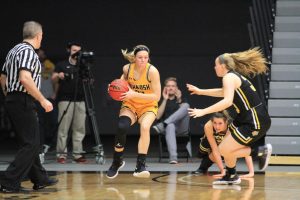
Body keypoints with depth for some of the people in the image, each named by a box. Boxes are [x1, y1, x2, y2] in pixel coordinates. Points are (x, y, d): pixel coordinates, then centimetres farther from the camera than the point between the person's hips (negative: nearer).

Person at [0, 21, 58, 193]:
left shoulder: (14, 50, 16)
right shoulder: (28, 51, -13)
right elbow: (25, 78, -27)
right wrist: (43, 100, -22)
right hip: (23, 101, -10)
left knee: (30, 143, 16)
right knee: (31, 144, -7)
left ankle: (40, 179, 24)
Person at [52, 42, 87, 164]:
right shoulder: (62, 65, 10)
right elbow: (53, 79, 0)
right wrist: (58, 76, -22)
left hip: (80, 100, 3)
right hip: (65, 100, -3)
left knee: (79, 129, -2)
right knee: (63, 129, -7)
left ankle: (78, 154, 1)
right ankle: (61, 154, -5)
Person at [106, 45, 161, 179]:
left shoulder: (152, 71, -22)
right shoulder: (127, 68, -11)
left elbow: (157, 96, -24)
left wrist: (134, 94, -31)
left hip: (148, 106, -2)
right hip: (130, 104, 2)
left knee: (145, 127, -33)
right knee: (121, 127, -25)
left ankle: (140, 165, -27)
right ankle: (117, 162, 1)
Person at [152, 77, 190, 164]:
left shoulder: (181, 99, 20)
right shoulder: (162, 100, 15)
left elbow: (184, 111, 3)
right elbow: (158, 116, -1)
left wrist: (179, 100, -9)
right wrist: (165, 100, -5)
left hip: (181, 128, 2)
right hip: (168, 127, -2)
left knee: (186, 106, -23)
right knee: (170, 126, -42)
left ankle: (162, 126, -34)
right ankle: (173, 158, -56)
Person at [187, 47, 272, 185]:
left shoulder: (229, 77, -12)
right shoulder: (235, 76, 18)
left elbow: (227, 101, -28)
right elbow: (224, 92, 41)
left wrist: (203, 111, -27)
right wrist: (200, 91, 43)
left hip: (256, 122, -10)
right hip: (247, 119, 10)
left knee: (224, 150, -9)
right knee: (225, 147, 14)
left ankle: (260, 151, 0)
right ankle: (231, 176, 24)